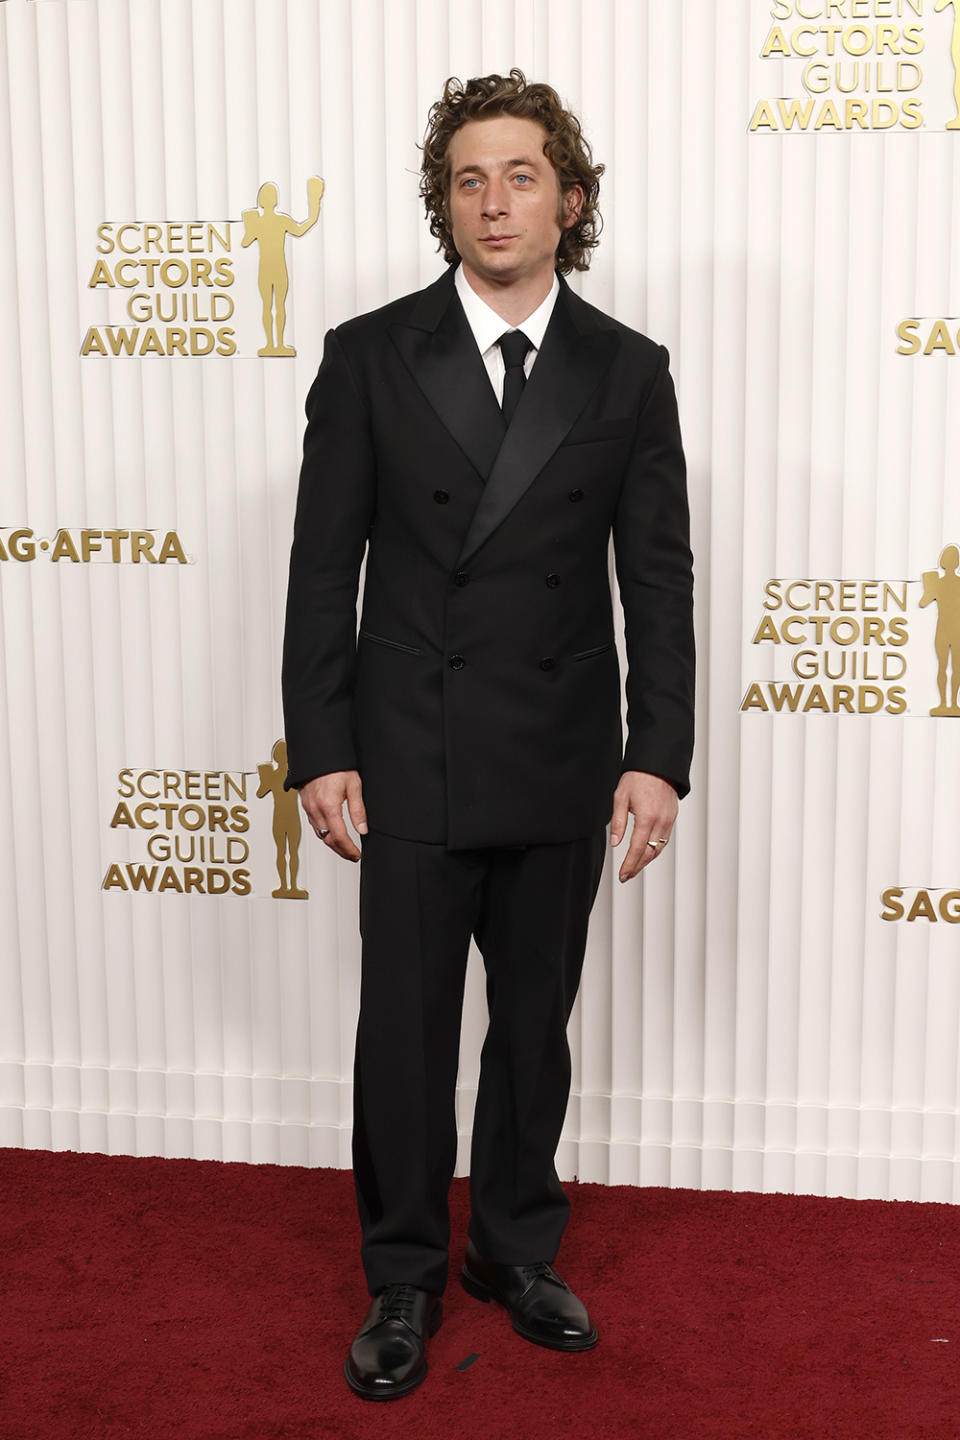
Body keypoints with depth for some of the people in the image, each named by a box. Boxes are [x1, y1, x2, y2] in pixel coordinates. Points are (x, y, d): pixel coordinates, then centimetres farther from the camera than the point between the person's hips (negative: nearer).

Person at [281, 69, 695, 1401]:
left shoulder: (628, 371, 3)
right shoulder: (370, 356, 0)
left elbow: (658, 577, 2)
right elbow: (324, 567, -1)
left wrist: (658, 757, -6)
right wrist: (319, 750, -6)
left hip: (562, 771, 1)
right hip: (410, 765, -1)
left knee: (536, 1026, 14)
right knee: (406, 1029, 8)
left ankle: (518, 1247, 35)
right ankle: (405, 1279, 27)